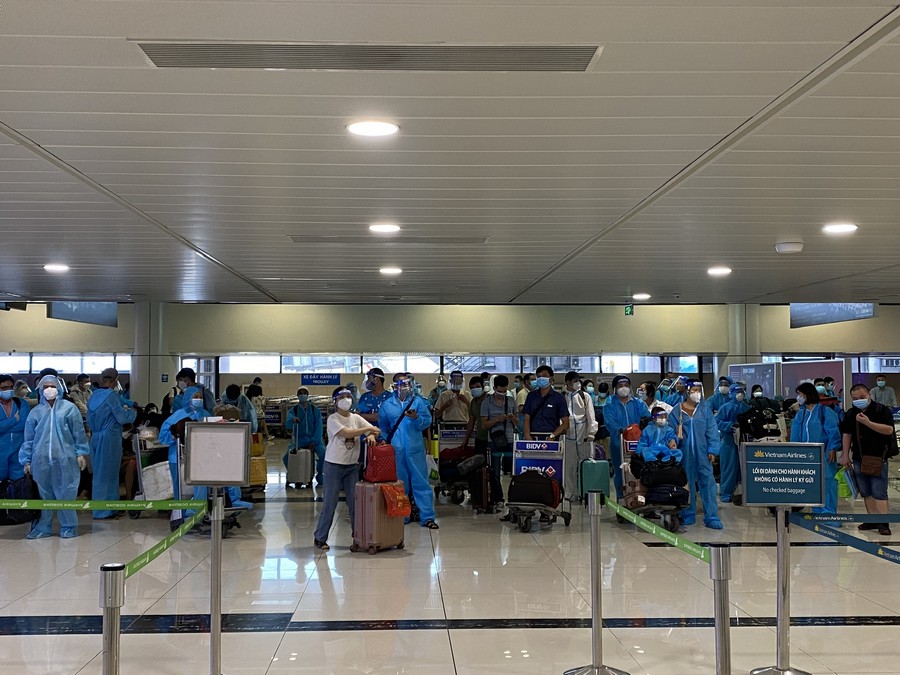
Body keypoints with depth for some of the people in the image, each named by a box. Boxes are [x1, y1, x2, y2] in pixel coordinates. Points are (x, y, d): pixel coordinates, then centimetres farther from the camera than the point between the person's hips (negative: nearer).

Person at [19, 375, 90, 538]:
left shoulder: (69, 408, 4)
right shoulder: (36, 412, 10)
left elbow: (79, 433, 4)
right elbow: (29, 438, 12)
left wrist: (81, 453, -1)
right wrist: (26, 461, 10)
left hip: (65, 459, -2)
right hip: (41, 460, 2)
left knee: (65, 494, 0)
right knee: (44, 494, 7)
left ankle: (69, 527, 9)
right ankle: (43, 528, 15)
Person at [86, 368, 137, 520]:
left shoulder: (94, 396, 9)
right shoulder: (111, 395, -14)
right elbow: (122, 417, -13)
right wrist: (132, 411, 7)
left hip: (95, 437, 8)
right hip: (109, 438, -8)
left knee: (99, 473, 15)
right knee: (107, 474, 1)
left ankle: (99, 508, 24)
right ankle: (103, 511, 7)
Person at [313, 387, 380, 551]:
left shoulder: (356, 418, 7)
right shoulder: (333, 419, -10)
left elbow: (374, 430, 5)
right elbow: (347, 433, -23)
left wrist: (371, 436, -18)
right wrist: (368, 429, -20)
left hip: (352, 466, 5)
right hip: (334, 466, -5)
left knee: (355, 501, 8)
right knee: (330, 503, -1)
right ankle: (320, 538, 10)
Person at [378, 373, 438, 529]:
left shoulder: (418, 401, 4)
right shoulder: (387, 405, 9)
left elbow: (428, 421, -2)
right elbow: (383, 427, 18)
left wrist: (416, 418, -20)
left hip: (415, 448, -2)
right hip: (395, 449, 2)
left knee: (421, 482, -2)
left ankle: (427, 517, 1)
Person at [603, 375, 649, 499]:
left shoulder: (638, 404, 14)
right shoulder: (609, 406, 6)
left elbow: (647, 417, -2)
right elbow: (610, 423, -11)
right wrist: (621, 430, -32)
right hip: (618, 444, -1)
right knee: (619, 472, 1)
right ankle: (621, 498, 9)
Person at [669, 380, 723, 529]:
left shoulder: (705, 408, 2)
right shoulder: (676, 411, 1)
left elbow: (712, 430, 0)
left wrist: (712, 450, -5)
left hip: (702, 452, 0)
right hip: (685, 453, 0)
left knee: (708, 482, -4)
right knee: (686, 484, 9)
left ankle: (711, 517, -1)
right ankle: (688, 515, 20)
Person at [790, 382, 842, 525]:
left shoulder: (825, 411, -6)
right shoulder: (800, 413, 12)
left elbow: (833, 431, -10)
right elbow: (795, 434, 15)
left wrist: (833, 449, -15)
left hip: (823, 455, -6)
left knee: (827, 483, -7)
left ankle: (829, 514, -1)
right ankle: (818, 513, 14)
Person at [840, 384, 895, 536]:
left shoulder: (882, 410, -8)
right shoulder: (850, 414, 10)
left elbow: (889, 430, -19)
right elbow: (846, 434, 16)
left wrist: (868, 423, -26)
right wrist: (845, 455, 12)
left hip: (878, 457, -6)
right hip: (859, 458, 6)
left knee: (879, 492, -9)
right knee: (865, 492, 9)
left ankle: (884, 523, -9)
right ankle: (872, 520, 17)